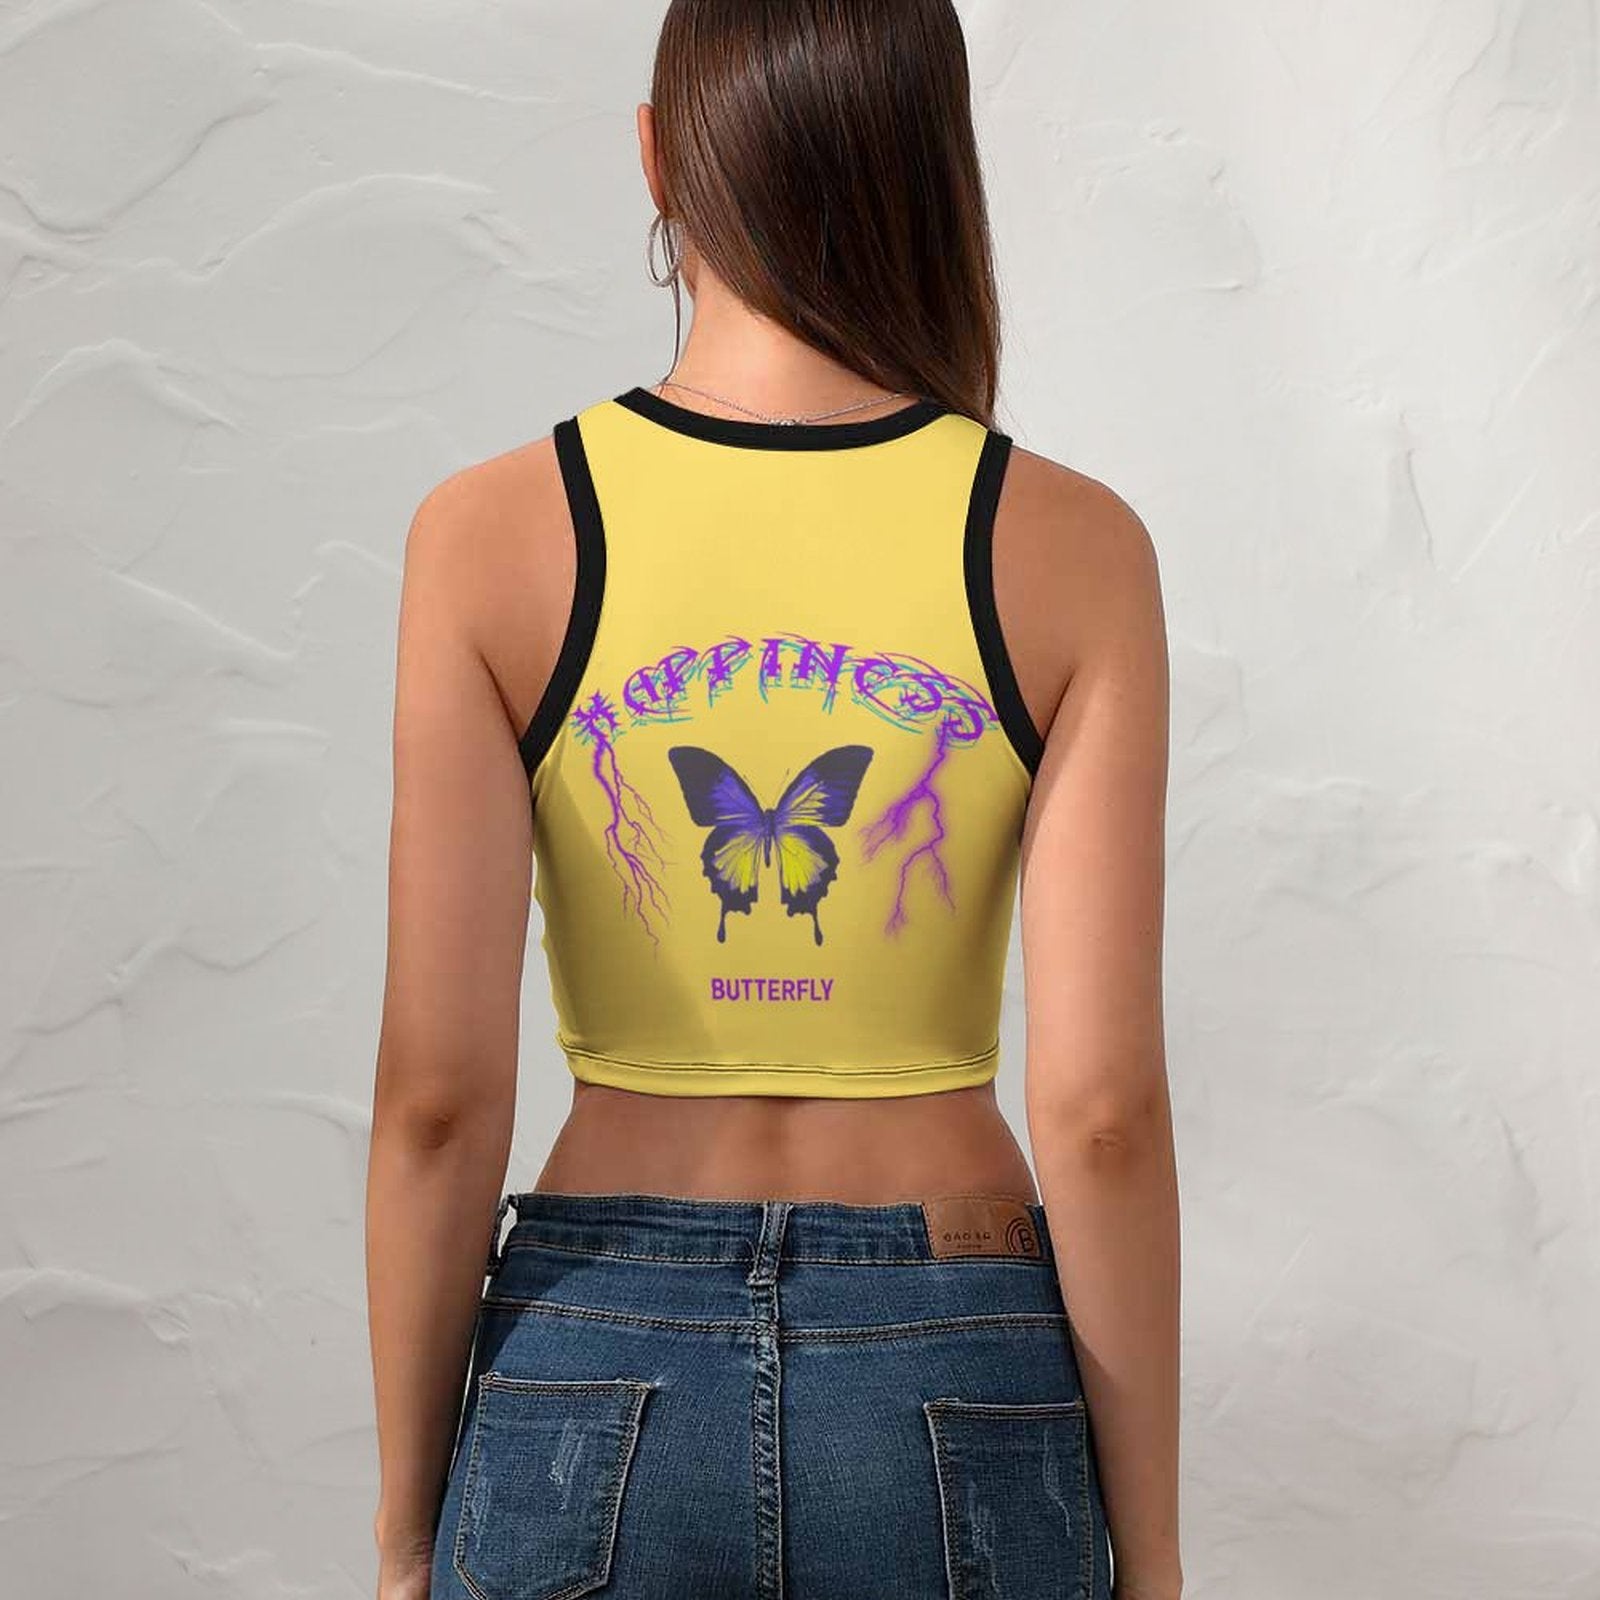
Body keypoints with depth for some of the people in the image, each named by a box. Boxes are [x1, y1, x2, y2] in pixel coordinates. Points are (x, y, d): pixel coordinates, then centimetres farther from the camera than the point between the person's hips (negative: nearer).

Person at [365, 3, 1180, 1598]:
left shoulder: (496, 531, -8)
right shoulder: (1070, 549, -8)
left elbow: (438, 1088, -9)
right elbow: (1100, 1105, -11)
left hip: (593, 1398, 0)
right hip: (961, 1404, 0)